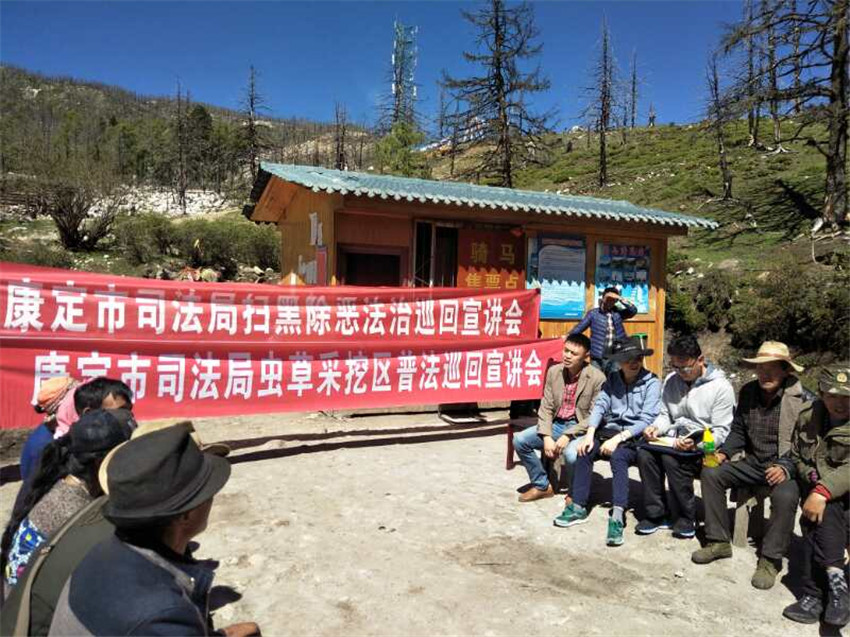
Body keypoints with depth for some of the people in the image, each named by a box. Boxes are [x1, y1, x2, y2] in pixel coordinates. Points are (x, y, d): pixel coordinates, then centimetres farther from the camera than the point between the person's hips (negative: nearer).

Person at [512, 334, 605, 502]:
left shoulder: (597, 378, -13)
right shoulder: (554, 371, 2)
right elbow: (546, 407, 1)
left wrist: (568, 436, -22)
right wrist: (547, 437, -13)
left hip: (580, 428, -5)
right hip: (556, 424, 5)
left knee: (572, 454, -35)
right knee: (519, 440, -12)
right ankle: (542, 485, 9)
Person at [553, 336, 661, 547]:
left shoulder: (651, 383, -4)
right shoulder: (612, 379, 11)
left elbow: (646, 420, -12)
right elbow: (600, 405, 1)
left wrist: (618, 438, -22)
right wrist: (590, 434, -16)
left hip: (635, 436, -4)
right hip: (610, 430, 5)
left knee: (618, 456, -35)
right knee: (585, 450, -22)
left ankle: (617, 517, -40)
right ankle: (578, 507, -16)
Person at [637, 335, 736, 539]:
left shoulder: (721, 386, -8)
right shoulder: (671, 380, 10)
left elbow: (721, 432, -10)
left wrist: (696, 445, -27)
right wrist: (656, 428, -4)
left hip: (703, 444, -5)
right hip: (675, 439, 5)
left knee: (671, 457, -33)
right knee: (644, 452, -24)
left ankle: (686, 518, -12)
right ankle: (655, 514, -11)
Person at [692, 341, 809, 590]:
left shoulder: (801, 399, -12)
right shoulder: (748, 392, 4)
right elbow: (738, 431, 13)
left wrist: (786, 468, -25)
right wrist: (723, 453, -5)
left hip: (786, 467, -5)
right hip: (753, 463, 6)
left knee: (785, 496, -35)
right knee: (711, 473, -12)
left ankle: (770, 560, -15)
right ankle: (718, 542, -2)